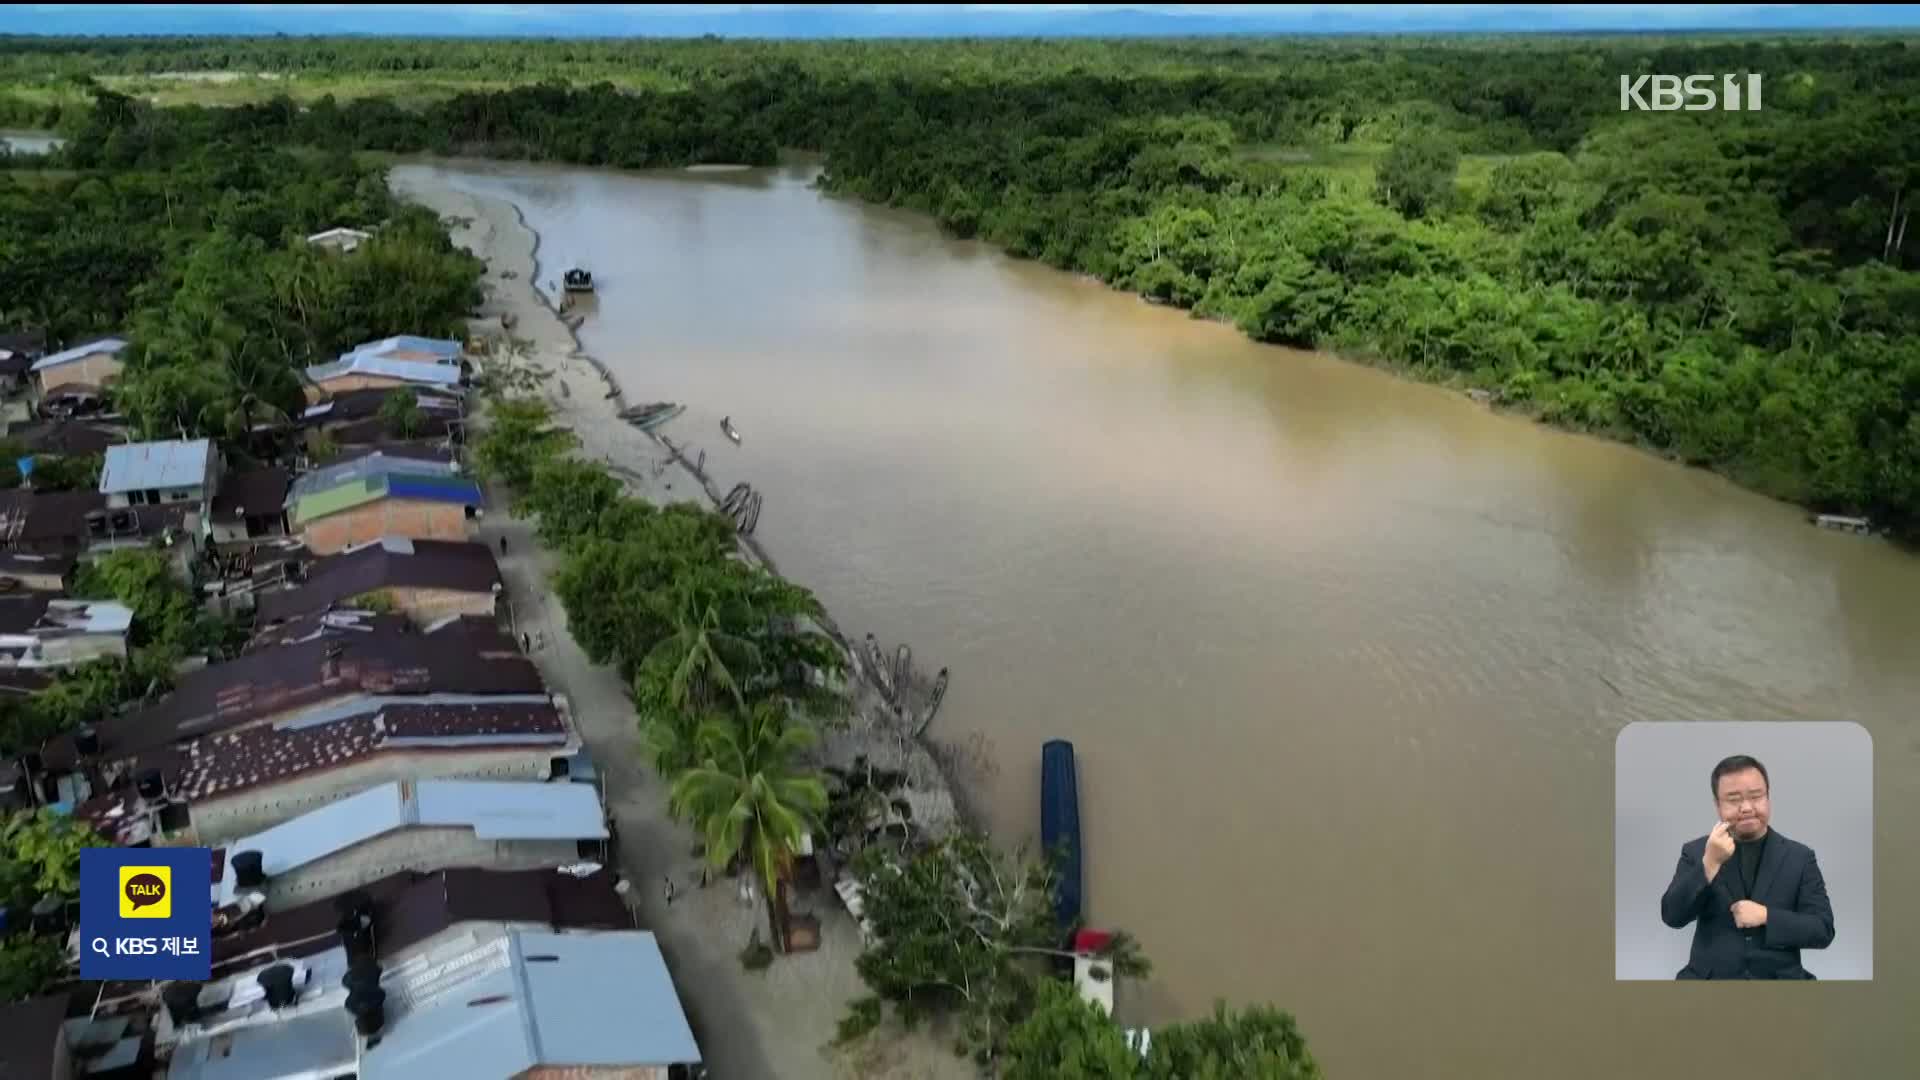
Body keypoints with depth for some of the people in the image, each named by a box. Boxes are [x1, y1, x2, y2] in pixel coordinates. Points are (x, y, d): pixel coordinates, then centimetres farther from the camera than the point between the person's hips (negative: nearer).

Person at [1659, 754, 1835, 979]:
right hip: (1711, 977, 0)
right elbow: (1673, 917, -5)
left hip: (1779, 978, 1)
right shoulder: (1695, 852, 6)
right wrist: (1709, 863, -15)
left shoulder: (1800, 857, 7)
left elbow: (1823, 931, 2)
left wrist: (1766, 916, -13)